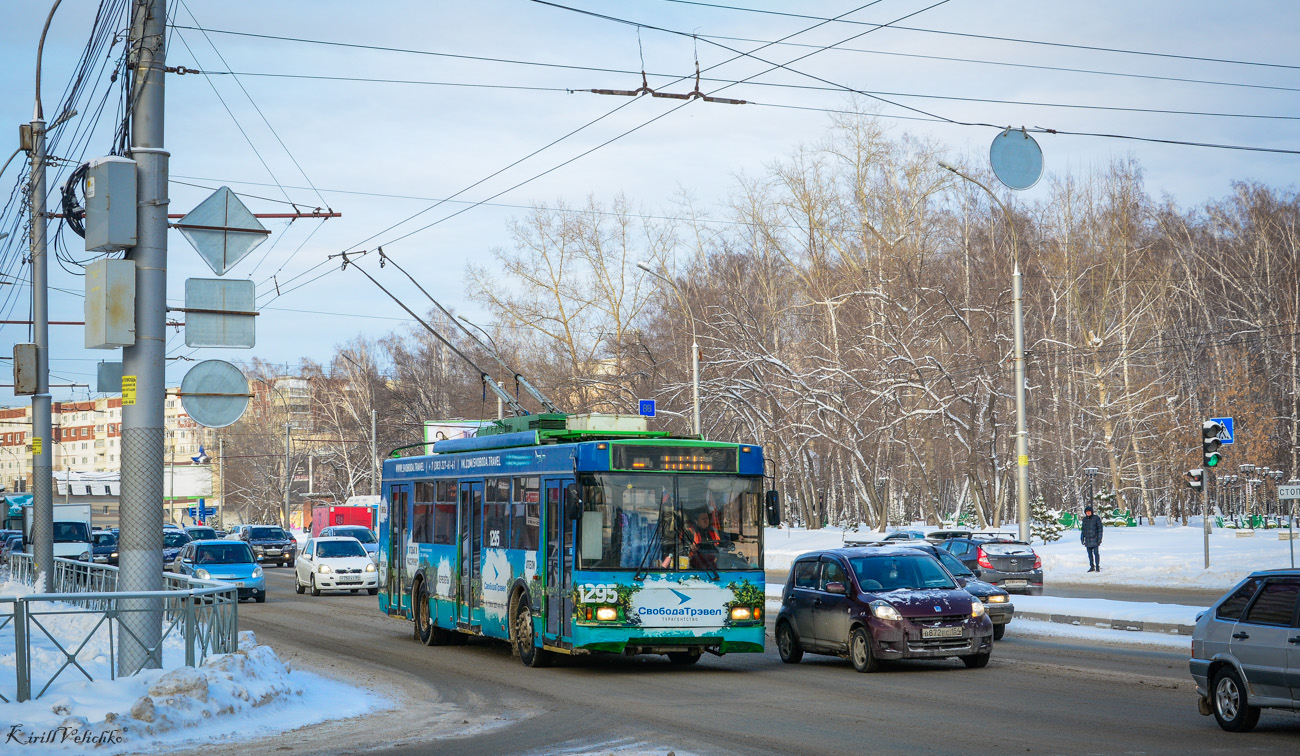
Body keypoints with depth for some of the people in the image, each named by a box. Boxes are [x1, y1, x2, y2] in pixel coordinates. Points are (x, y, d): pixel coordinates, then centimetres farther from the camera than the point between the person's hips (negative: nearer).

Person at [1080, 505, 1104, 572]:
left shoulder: (1096, 518, -4)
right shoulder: (1084, 519, 10)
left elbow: (1100, 528, -4)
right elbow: (1083, 529, 17)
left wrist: (1099, 538, -10)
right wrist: (1082, 538, 13)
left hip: (1094, 539, -5)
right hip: (1087, 539, 5)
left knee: (1096, 553, -6)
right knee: (1090, 554, 7)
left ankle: (1097, 567, -2)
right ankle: (1092, 567, 13)